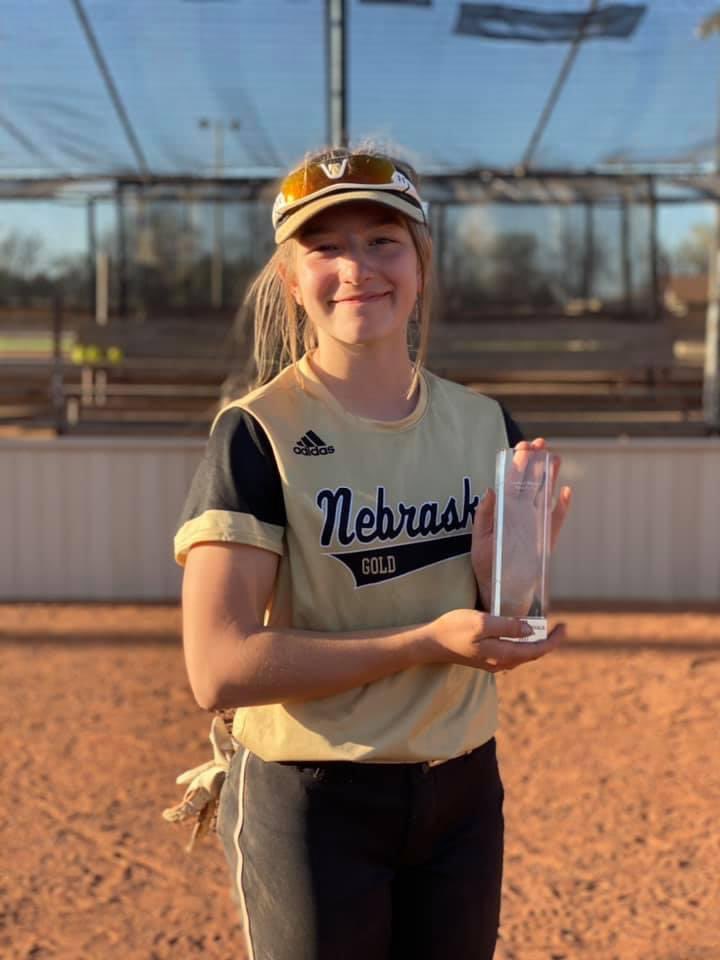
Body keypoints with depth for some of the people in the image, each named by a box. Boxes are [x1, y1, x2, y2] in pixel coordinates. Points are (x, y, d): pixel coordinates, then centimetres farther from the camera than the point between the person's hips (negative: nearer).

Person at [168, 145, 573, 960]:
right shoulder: (258, 435, -14)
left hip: (463, 793, 5)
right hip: (311, 802, -5)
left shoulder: (485, 425, 1)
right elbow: (218, 670, -21)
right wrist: (424, 643, -24)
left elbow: (498, 644, 8)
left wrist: (499, 576, -14)